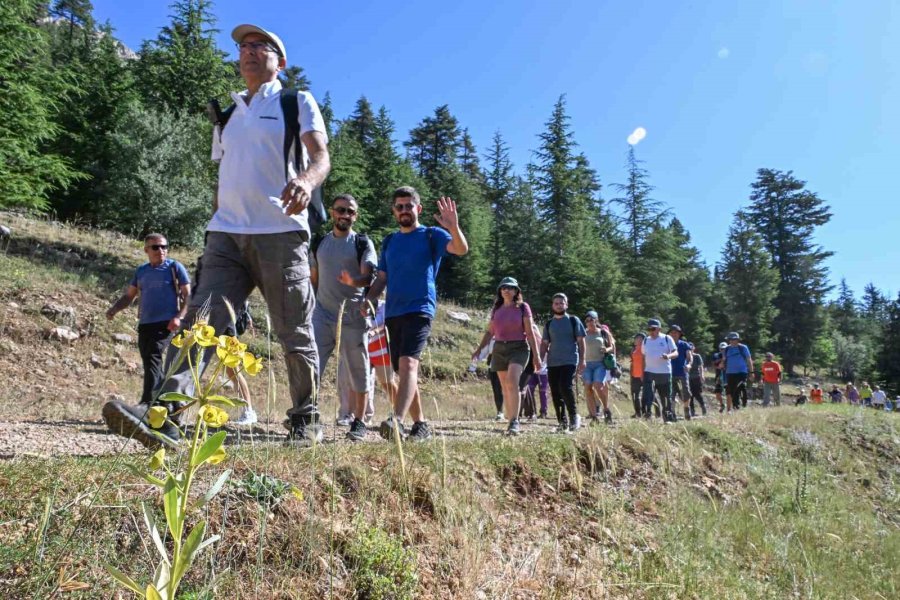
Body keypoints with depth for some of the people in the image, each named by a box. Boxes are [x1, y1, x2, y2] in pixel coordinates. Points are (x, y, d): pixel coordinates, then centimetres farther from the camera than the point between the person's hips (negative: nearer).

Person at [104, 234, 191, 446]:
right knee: (150, 364, 7)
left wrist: (179, 317, -16)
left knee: (153, 358, -23)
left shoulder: (175, 267, 3)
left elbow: (187, 294, -1)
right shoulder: (141, 271, 19)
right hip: (145, 324, 7)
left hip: (166, 323, -6)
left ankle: (146, 405, -33)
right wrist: (114, 309, 2)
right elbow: (129, 295, 22)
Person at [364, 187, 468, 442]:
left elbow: (461, 249, -15)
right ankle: (420, 424, 18)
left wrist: (454, 228, -36)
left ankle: (397, 420, -34)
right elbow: (381, 279, 19)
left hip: (419, 310, -6)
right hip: (393, 313, 6)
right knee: (403, 370, 8)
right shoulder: (389, 242, 18)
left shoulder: (432, 235, 3)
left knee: (408, 363, -24)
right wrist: (368, 299, 0)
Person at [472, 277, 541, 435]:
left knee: (512, 383, -23)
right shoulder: (496, 309, 12)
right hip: (499, 349, 4)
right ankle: (511, 422, 15)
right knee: (505, 388, 6)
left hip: (518, 348, -4)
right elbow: (489, 332, 16)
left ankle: (514, 422, -22)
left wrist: (536, 356, -4)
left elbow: (530, 333, -1)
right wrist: (479, 349, 5)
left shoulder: (523, 307, 1)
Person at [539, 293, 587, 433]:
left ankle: (574, 415, -2)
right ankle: (562, 421, 12)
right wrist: (541, 360, 2)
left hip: (569, 361, -4)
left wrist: (582, 360, -4)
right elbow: (544, 344, 14)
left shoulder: (574, 320, 5)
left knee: (565, 387, -20)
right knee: (555, 393, 3)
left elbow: (581, 341, 3)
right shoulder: (549, 324, 13)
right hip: (552, 363, 4)